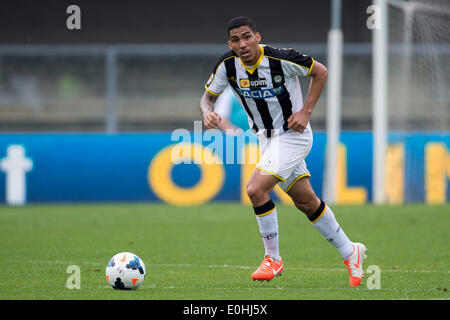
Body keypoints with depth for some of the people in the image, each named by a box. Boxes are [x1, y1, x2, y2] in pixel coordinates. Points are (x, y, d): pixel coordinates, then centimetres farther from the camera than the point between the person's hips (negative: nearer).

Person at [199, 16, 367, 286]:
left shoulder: (281, 59, -23)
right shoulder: (228, 66, -9)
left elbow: (320, 72, -9)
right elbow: (209, 95, 5)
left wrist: (306, 111, -15)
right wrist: (208, 112, -18)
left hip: (293, 134, -6)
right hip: (266, 139, 6)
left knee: (256, 189, -21)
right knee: (307, 203, 12)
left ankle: (273, 259, -5)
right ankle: (349, 251, 29)